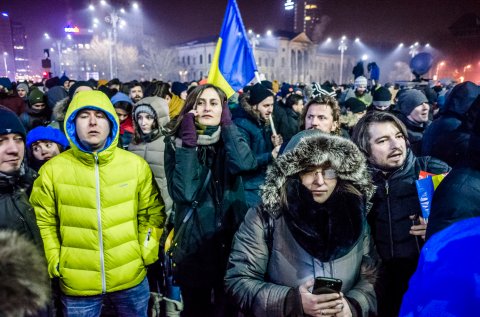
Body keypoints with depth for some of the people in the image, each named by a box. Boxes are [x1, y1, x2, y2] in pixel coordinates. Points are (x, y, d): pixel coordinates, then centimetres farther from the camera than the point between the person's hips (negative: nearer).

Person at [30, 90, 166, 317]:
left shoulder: (137, 165, -5)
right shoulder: (52, 170, -6)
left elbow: (152, 212, 2)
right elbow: (43, 221, 2)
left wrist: (146, 252, -3)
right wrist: (54, 263, -3)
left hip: (131, 278, 1)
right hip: (76, 284, 0)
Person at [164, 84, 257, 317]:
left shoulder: (231, 140, 1)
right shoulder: (177, 143, -4)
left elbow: (245, 164, -23)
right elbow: (183, 193, -20)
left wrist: (227, 123, -13)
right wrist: (189, 141, -18)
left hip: (232, 241, 1)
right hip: (194, 245, -1)